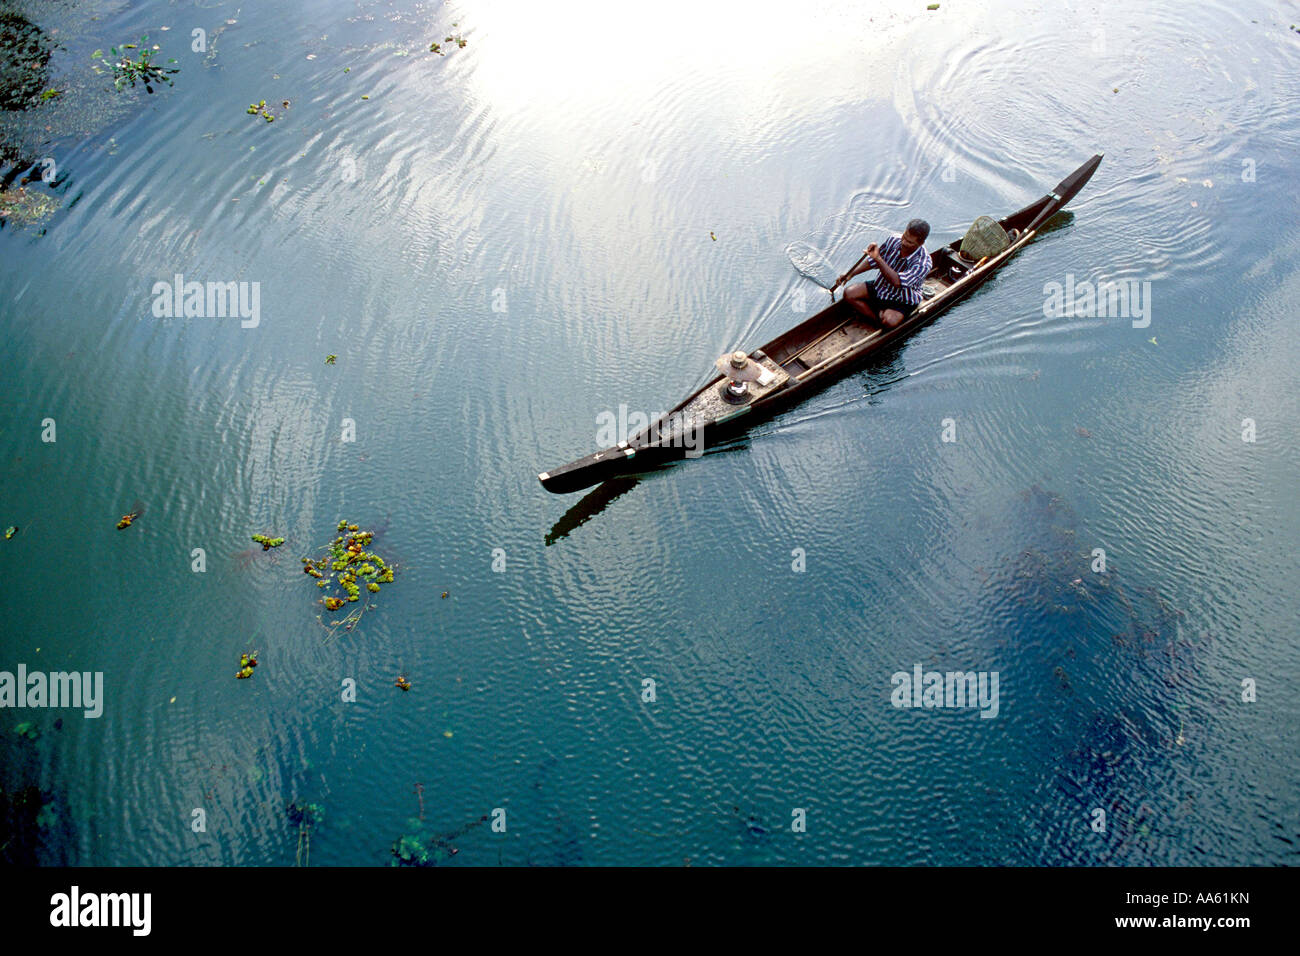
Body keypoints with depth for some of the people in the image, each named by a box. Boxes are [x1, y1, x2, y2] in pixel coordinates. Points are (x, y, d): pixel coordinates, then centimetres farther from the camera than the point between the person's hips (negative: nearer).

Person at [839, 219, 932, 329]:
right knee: (849, 294, -13)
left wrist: (878, 258, -47)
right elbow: (872, 262, 6)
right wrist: (851, 274, 0)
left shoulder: (923, 263, -30)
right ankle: (879, 314, -14)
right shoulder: (893, 241, -13)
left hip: (902, 302, -6)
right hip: (880, 287, 6)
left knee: (889, 322, -35)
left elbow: (896, 282, -41)